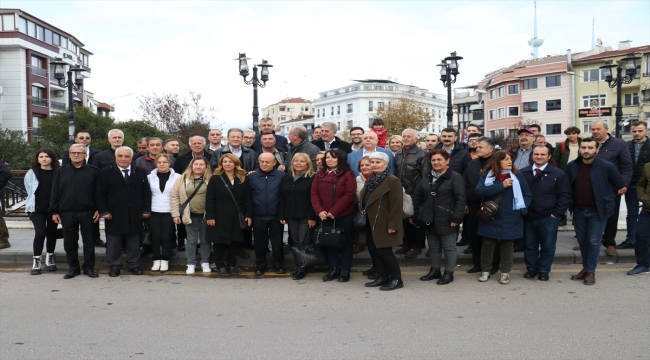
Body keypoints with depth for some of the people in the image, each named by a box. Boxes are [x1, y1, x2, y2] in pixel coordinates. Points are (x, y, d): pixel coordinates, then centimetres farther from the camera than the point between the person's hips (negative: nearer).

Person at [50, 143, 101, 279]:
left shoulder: (93, 171, 1)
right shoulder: (61, 171, 7)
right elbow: (55, 193, 6)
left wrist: (98, 209, -6)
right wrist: (54, 211, 1)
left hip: (87, 212, -2)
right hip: (67, 213, 2)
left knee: (89, 241, 5)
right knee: (70, 242, 9)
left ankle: (89, 267, 17)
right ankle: (73, 267, 21)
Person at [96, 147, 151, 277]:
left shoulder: (140, 172, 7)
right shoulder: (105, 172, 1)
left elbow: (146, 192, 7)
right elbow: (100, 194, -1)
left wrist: (146, 210, 1)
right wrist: (103, 211, -8)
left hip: (135, 216, 2)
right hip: (114, 216, -1)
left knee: (134, 243, 9)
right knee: (113, 243, 7)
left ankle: (134, 265, 20)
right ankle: (114, 266, 18)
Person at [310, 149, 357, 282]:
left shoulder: (347, 175, -9)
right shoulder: (320, 174, 7)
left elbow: (349, 195, -16)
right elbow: (314, 193, 3)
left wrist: (334, 211, -18)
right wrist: (319, 211, -12)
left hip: (345, 216, -5)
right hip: (325, 217, 5)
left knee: (345, 242, 5)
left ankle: (345, 270, 16)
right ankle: (334, 269, 23)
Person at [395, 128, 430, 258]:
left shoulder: (421, 154, -8)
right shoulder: (398, 154, 10)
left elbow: (425, 175, -11)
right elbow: (396, 172, 12)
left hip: (416, 193, -5)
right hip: (401, 193, 5)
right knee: (404, 219, 13)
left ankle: (417, 246, 16)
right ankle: (407, 244, 26)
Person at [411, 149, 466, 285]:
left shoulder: (455, 177, -10)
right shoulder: (426, 177, 10)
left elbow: (460, 199, -15)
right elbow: (417, 196, 12)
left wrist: (456, 218, -19)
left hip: (446, 221, -6)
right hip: (430, 220, 6)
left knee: (449, 248, 7)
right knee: (433, 247, 16)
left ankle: (449, 273, 18)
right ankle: (434, 270, 29)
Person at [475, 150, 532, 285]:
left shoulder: (517, 176, 2)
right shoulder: (487, 175, -2)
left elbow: (528, 195, 7)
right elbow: (478, 191, -18)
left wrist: (521, 209, -10)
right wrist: (501, 185, -21)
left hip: (510, 219, 1)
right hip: (490, 218, -1)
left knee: (507, 245, 10)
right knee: (487, 244, 7)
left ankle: (505, 272, 21)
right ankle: (485, 271, 21)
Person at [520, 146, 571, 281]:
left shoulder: (558, 174, -4)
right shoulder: (523, 173, 3)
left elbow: (565, 195, -4)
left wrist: (556, 213, -9)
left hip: (548, 218, -2)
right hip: (527, 217, 2)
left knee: (547, 246, 8)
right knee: (529, 245, 12)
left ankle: (544, 271, 23)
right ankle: (531, 268, 27)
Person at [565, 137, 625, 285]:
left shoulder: (607, 166, -11)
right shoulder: (572, 166, -1)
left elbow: (621, 187, 0)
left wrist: (608, 198, 4)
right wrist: (570, 205, 8)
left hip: (598, 211, -4)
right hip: (578, 211, 4)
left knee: (594, 242, 1)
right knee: (582, 241, 12)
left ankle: (591, 271, 12)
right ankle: (585, 268, 25)